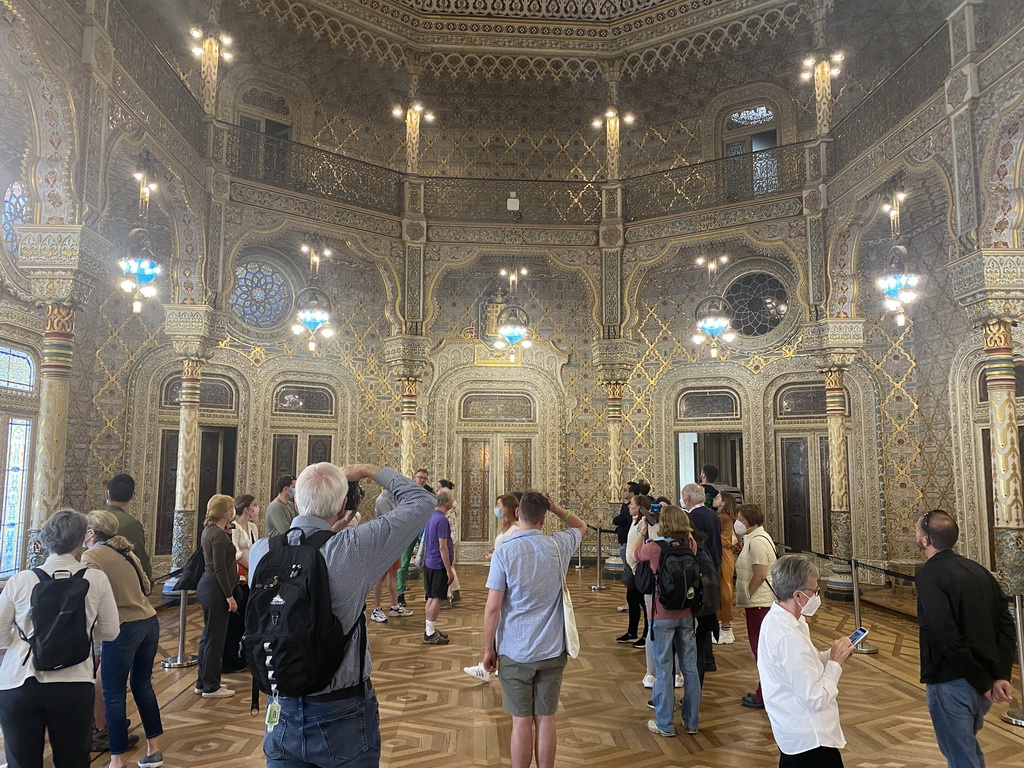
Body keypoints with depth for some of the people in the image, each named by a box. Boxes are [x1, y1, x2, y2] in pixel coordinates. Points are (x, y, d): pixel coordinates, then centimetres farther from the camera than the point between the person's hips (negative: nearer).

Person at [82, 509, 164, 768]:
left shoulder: (91, 556, -6)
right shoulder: (126, 552, 15)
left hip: (123, 628, -7)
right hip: (150, 622, 7)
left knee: (114, 694, 6)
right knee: (143, 684, 19)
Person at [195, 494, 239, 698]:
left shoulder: (209, 530, 11)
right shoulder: (219, 535, -18)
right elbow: (219, 568, -21)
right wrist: (229, 595, -19)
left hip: (207, 586, 10)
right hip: (215, 589, -10)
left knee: (209, 635, 18)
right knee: (215, 637, -1)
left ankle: (203, 682, 28)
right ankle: (211, 687, 8)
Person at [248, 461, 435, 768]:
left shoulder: (260, 552, -9)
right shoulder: (351, 548, -21)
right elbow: (422, 502, -10)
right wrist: (371, 471, 1)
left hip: (281, 713, 3)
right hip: (342, 717, -3)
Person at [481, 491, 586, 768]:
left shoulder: (504, 552, -13)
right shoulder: (558, 545, -5)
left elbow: (492, 608, -12)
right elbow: (581, 526, 19)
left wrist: (488, 649, -1)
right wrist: (555, 507, 6)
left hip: (514, 652, -2)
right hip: (552, 650, 2)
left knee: (521, 722, 8)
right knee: (546, 720, 12)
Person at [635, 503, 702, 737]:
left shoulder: (654, 547, -16)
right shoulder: (691, 545, -6)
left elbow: (635, 555, 5)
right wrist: (673, 514, 19)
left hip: (663, 615, -4)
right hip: (687, 614, 4)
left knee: (663, 670, 6)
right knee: (690, 668, 13)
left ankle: (665, 724, 15)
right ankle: (691, 721, 25)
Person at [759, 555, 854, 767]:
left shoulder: (775, 620, 0)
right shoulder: (789, 637, -30)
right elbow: (816, 699, -25)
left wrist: (831, 654, -1)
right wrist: (836, 662, -13)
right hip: (810, 739, -10)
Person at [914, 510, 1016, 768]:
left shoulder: (929, 574, -17)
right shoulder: (978, 570, 6)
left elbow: (947, 637, -24)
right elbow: (1007, 626, 3)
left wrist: (985, 682, -14)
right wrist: (1001, 677, -3)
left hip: (951, 683, -8)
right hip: (986, 684, 8)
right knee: (968, 746, 28)